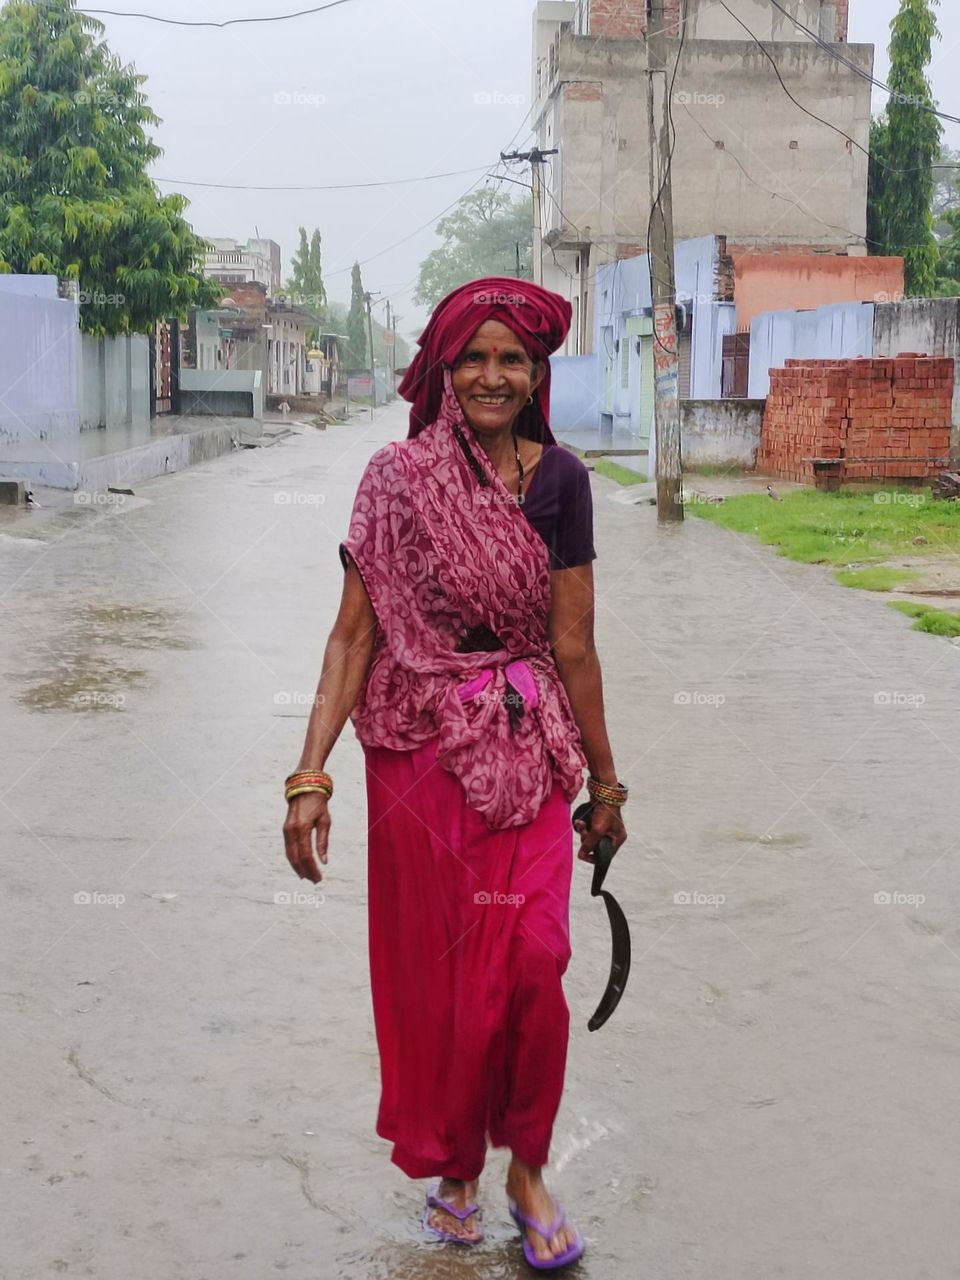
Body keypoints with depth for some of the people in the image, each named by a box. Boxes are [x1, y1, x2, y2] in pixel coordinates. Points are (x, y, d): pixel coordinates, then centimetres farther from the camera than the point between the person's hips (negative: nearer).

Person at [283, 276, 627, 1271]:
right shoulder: (397, 478, -4)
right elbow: (354, 632, -5)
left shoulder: (557, 479, -1)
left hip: (527, 754, 0)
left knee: (531, 965, -7)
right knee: (434, 972, 8)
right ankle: (454, 1165, 30)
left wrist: (603, 782, 6)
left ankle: (526, 1170, 16)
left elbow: (573, 646, 2)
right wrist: (310, 775, -12)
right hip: (420, 754, 0)